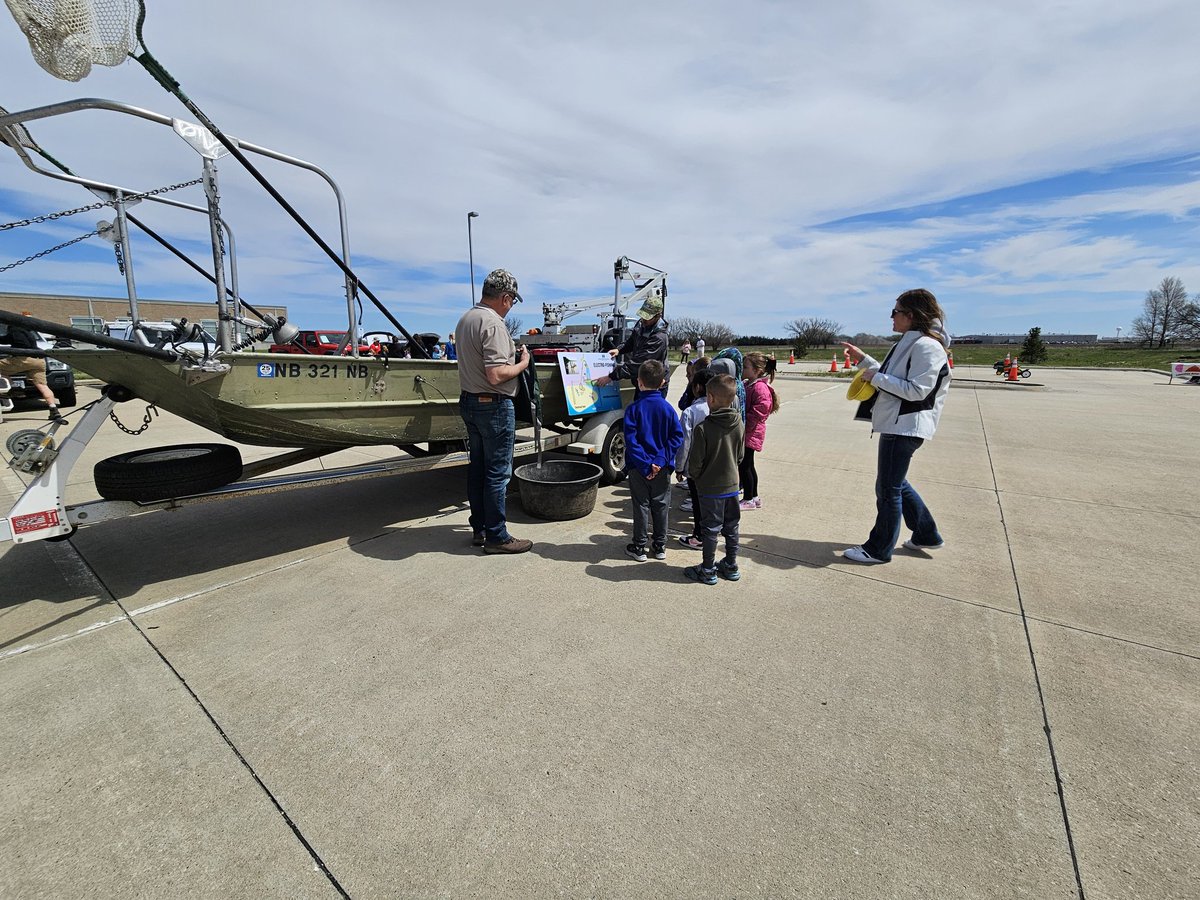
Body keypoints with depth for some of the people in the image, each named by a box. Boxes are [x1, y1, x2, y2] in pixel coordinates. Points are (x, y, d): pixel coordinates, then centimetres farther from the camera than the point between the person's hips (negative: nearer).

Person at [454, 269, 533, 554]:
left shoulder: (465, 318, 11)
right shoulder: (493, 323, -19)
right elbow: (496, 375, -26)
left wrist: (511, 355, 14)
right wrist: (522, 363, -9)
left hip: (469, 401, 10)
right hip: (494, 406, -9)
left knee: (477, 467, 14)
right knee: (498, 472, -1)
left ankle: (479, 529, 26)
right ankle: (496, 536, 9)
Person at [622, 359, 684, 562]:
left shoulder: (633, 408, -11)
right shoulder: (667, 408, -3)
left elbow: (631, 440, -18)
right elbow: (677, 435, -8)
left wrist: (644, 465, -16)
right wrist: (661, 460, -12)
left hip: (639, 468, -2)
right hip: (662, 468, 2)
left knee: (641, 506, 9)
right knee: (660, 505, 14)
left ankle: (639, 548, 18)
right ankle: (660, 546, 25)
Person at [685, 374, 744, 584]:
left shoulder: (703, 428, -22)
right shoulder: (739, 425, -4)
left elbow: (696, 461, -16)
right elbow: (740, 456, 6)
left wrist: (694, 476, 3)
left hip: (710, 487, -5)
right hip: (732, 484, 5)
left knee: (710, 530, 7)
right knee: (731, 528, 17)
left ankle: (708, 571, 20)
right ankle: (731, 567, 31)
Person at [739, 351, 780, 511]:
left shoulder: (760, 388, -17)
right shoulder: (747, 385, 12)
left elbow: (757, 413, -22)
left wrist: (743, 427, -17)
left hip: (750, 434, -10)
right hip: (744, 432, 10)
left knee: (744, 465, -2)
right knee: (747, 465, 16)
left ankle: (749, 499, 10)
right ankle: (754, 497, 28)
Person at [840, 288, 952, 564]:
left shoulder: (926, 346, -16)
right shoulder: (910, 342, 15)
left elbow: (916, 390, -22)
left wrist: (876, 377, -17)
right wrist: (863, 361, 17)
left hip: (905, 426, -10)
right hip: (897, 424, 10)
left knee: (888, 488, -1)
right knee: (896, 483, 21)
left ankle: (879, 549, 12)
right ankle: (927, 534, 35)